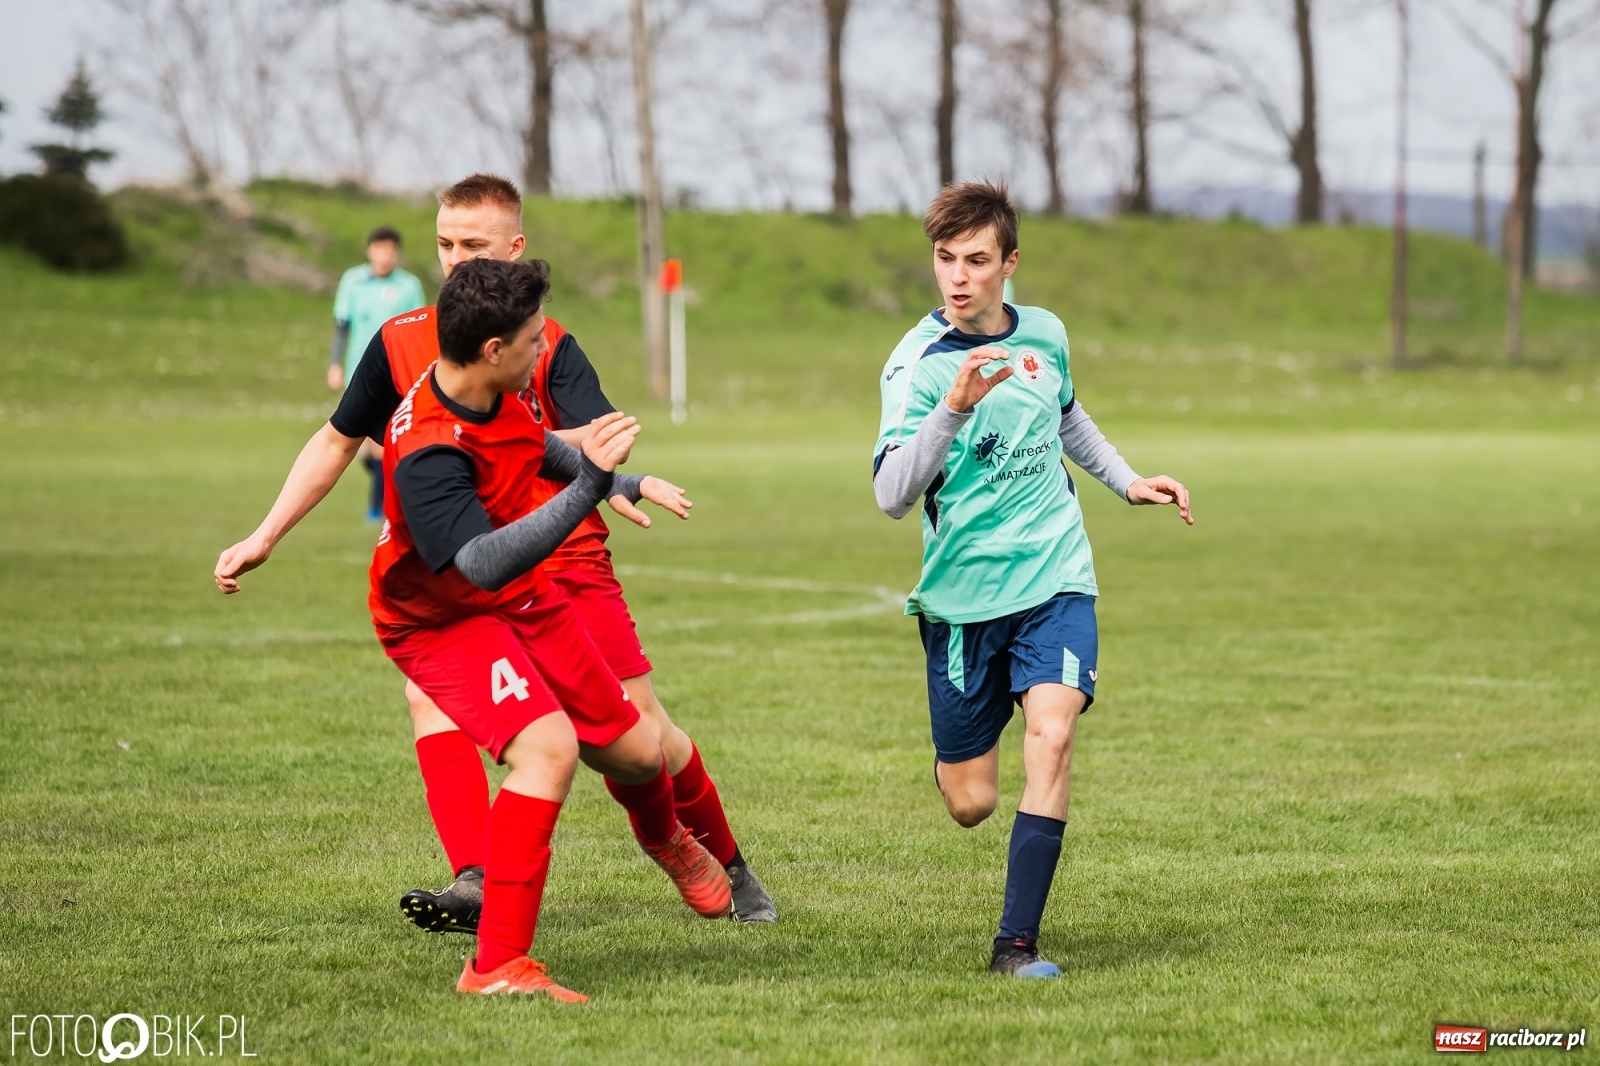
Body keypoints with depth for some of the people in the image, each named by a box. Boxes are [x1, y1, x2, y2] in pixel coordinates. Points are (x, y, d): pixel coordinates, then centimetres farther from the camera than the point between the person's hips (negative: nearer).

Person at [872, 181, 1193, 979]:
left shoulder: (1045, 335, 2)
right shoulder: (917, 363, -14)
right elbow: (892, 495, -27)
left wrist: (1126, 482, 22)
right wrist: (955, 409, -39)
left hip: (1054, 580, 2)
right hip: (962, 595, -2)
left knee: (1051, 734, -22)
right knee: (969, 804, 4)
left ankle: (1017, 942, -17)